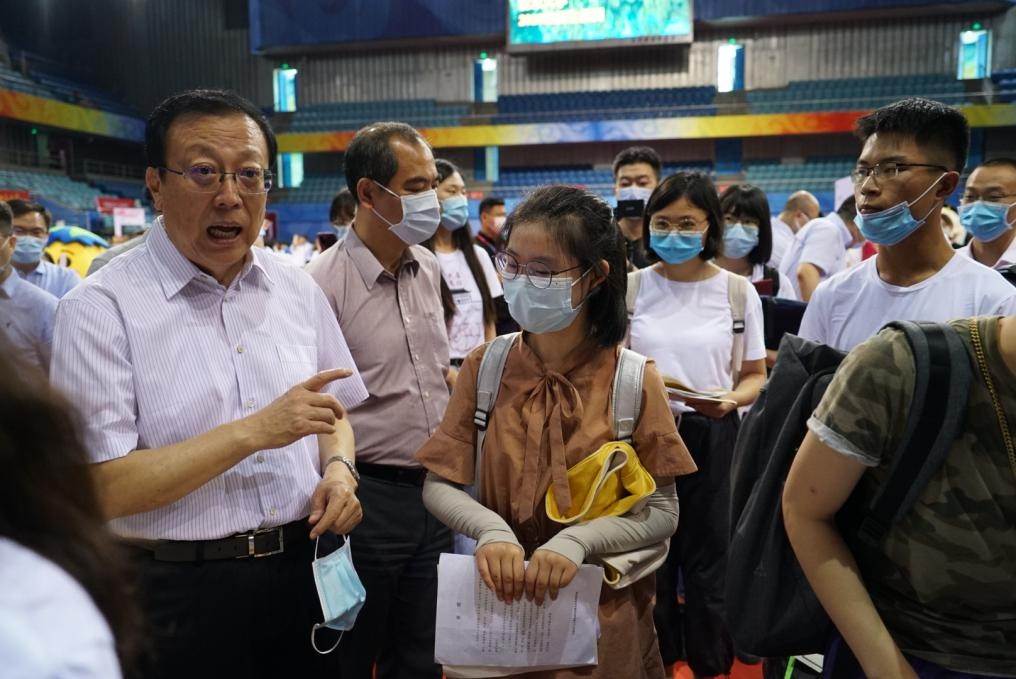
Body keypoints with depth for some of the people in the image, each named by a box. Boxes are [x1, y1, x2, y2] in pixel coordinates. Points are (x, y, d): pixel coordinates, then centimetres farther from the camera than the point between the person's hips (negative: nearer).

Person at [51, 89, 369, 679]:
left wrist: (339, 469, -9)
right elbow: (105, 489, -17)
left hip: (309, 568, 4)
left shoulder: (298, 290, 2)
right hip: (183, 591, -4)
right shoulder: (100, 310, -12)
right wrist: (253, 432, -25)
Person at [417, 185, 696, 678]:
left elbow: (662, 511, -11)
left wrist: (578, 540, -26)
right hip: (498, 599, 2)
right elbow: (438, 484, -7)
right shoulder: (484, 366, -8)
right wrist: (491, 528, -25)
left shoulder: (634, 379, -13)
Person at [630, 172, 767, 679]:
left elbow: (755, 376, 4)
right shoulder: (631, 287, 1)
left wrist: (730, 400, -17)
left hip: (712, 437, 0)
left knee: (708, 560, 9)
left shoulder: (737, 290, 1)